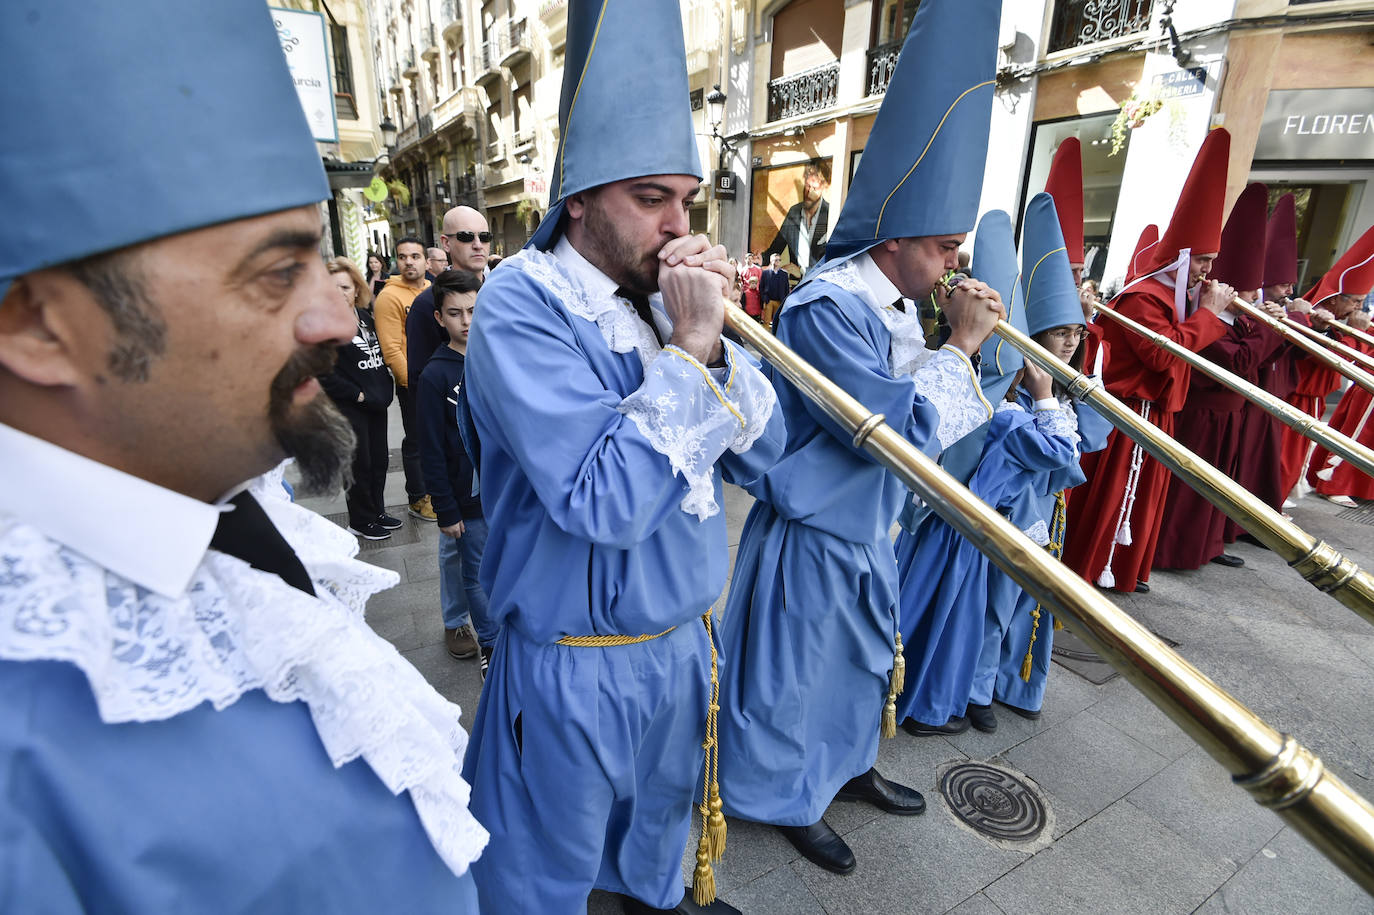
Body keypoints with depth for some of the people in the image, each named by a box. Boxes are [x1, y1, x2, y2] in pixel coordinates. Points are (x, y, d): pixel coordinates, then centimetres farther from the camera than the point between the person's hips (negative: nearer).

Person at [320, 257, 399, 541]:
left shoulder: (366, 316, 9)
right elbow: (324, 372, -17)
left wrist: (385, 387, 8)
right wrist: (358, 395, -14)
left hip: (375, 401, 7)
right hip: (349, 407, -7)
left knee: (379, 461, 14)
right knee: (359, 464, 3)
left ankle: (377, 512, 30)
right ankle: (361, 522, 19)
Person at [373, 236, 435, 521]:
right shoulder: (390, 296, -13)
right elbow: (391, 350, -17)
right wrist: (412, 382, -17)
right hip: (413, 384, -6)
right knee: (416, 443, 6)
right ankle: (418, 499, 21)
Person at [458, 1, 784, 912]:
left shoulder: (664, 297, 0)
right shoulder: (522, 304, -21)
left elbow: (760, 452, -3)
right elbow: (605, 503, -30)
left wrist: (710, 341, -17)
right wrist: (687, 348, -26)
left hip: (684, 642, 7)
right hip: (580, 671, -6)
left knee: (665, 807, 33)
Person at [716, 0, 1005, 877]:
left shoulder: (898, 305, 4)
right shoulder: (827, 308, -25)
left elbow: (925, 408, 11)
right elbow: (902, 430, -27)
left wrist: (962, 343, -2)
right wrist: (961, 346, -17)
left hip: (868, 529, 9)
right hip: (812, 536, -9)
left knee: (863, 657, 26)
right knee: (794, 672, 12)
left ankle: (849, 767, 51)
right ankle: (788, 797, 38)